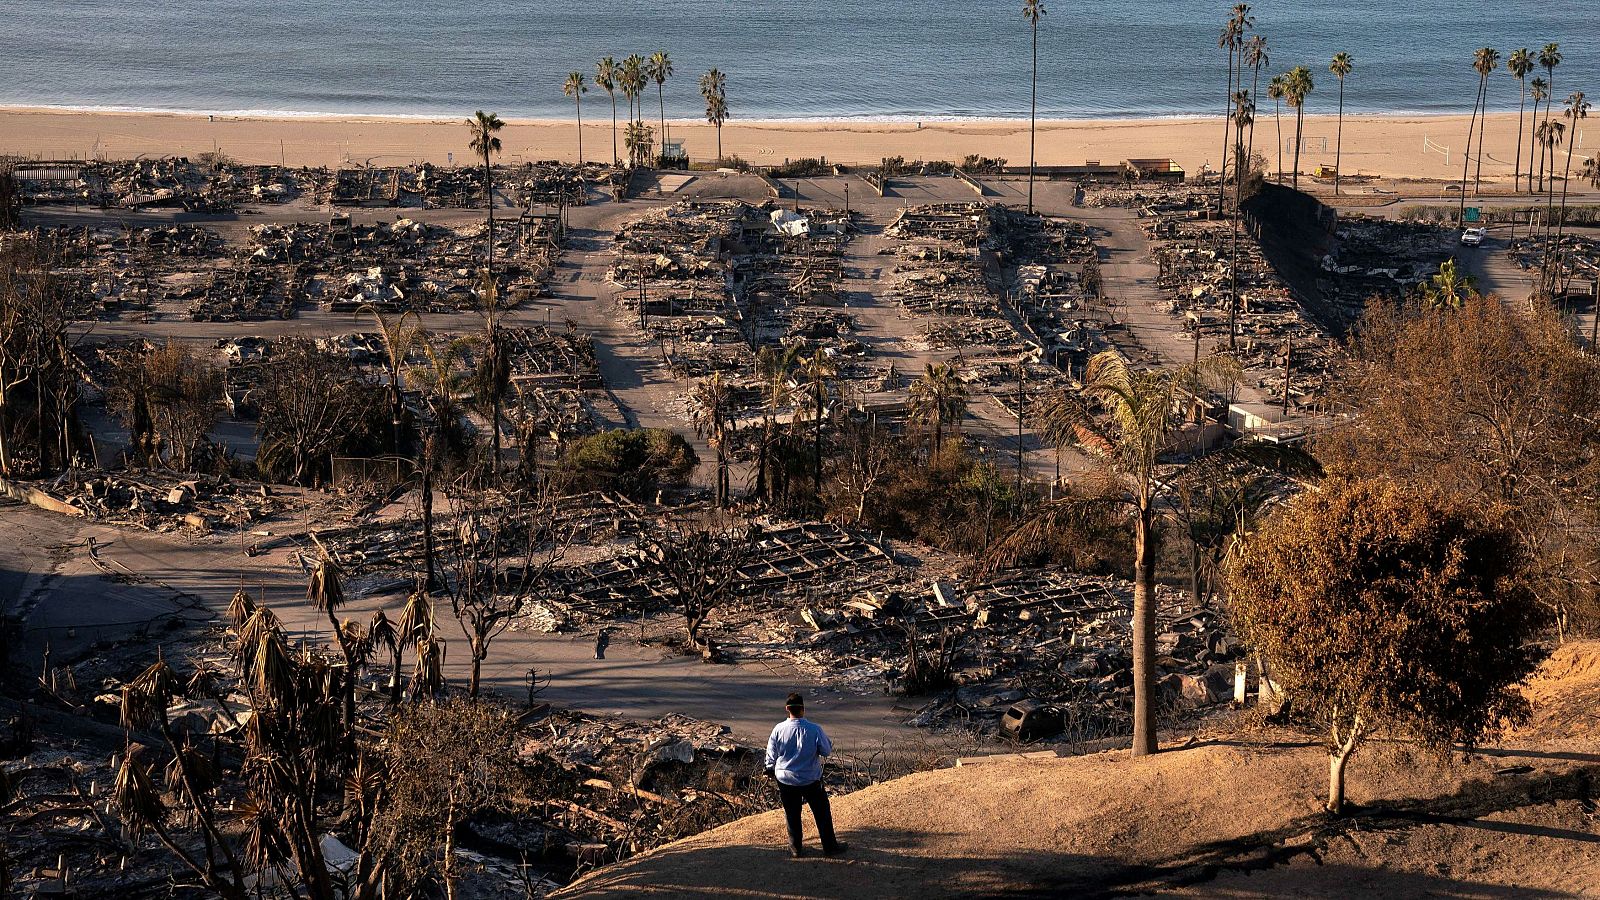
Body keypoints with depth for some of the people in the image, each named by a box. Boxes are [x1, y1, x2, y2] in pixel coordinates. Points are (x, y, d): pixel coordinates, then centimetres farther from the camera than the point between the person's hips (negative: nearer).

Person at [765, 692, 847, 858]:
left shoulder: (778, 729, -14)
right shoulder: (814, 729, -20)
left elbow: (771, 755, -3)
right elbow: (826, 751, -9)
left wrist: (771, 770, 16)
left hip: (785, 780, 2)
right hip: (811, 780, -2)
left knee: (792, 814, 16)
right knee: (822, 813, 13)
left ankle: (796, 848, 26)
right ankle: (830, 846, 21)